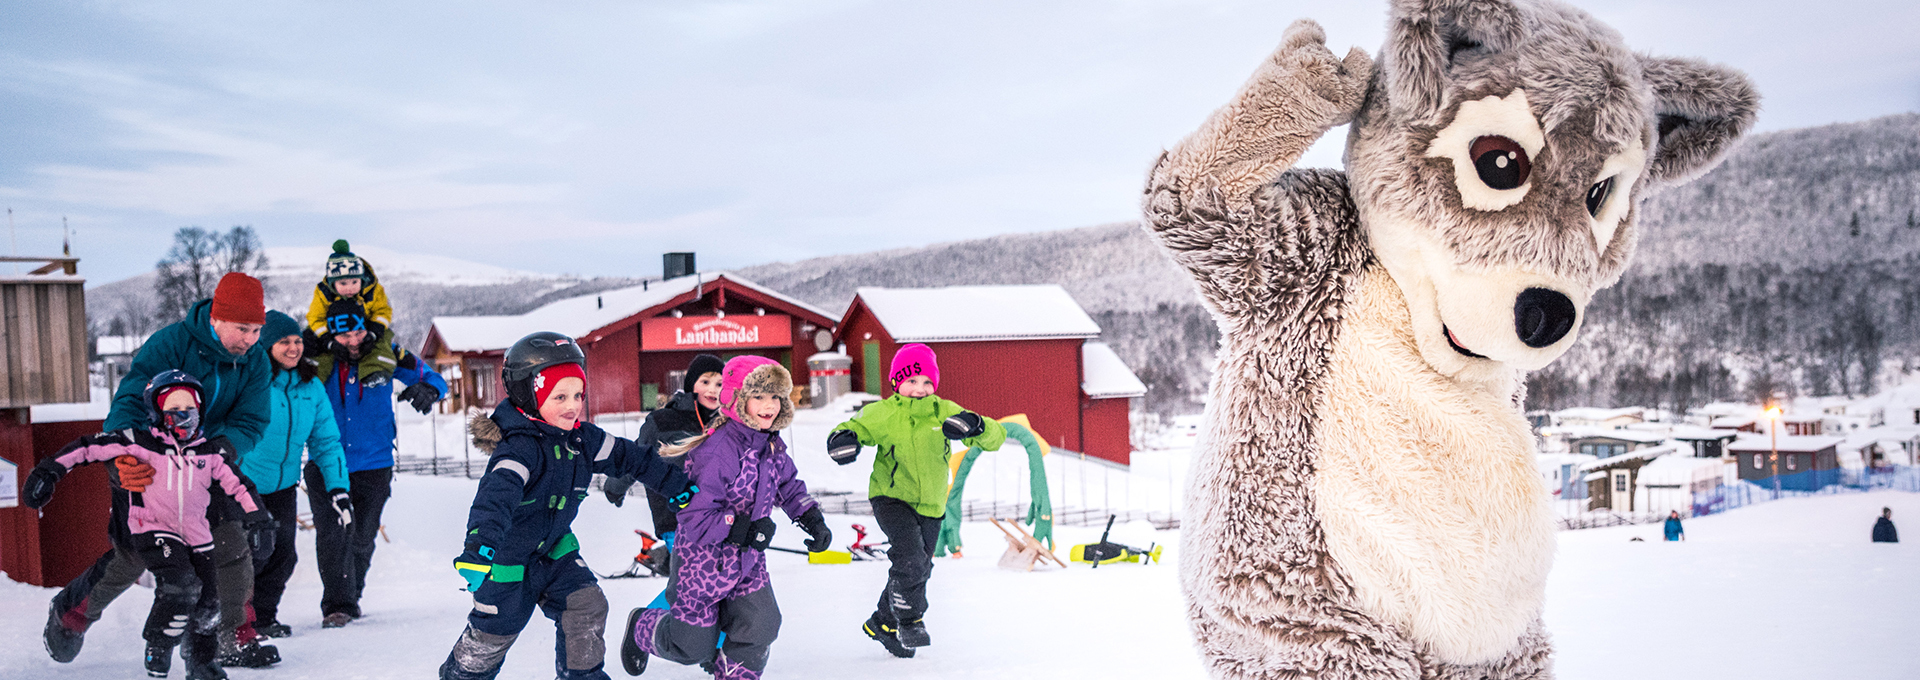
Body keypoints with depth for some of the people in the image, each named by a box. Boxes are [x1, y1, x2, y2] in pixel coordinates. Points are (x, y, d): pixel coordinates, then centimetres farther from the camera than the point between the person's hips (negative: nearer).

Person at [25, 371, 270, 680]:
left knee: (206, 607, 2)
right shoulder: (140, 443, -6)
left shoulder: (210, 451, 5)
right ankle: (158, 649, -3)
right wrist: (49, 471, -11)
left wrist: (262, 522, 2)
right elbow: (89, 447, -5)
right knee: (180, 585, -26)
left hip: (197, 537, 4)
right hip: (152, 531, -4)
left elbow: (237, 485, 8)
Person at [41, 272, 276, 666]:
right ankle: (72, 612, 23)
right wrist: (124, 455, -46)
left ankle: (233, 635, 10)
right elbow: (130, 401, -29)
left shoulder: (255, 363, -7)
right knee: (134, 552, -6)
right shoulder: (171, 343, -22)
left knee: (231, 545, -6)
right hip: (144, 461, -4)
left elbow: (250, 423, -11)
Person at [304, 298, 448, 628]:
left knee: (362, 537, 10)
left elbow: (433, 379, 2)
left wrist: (425, 389, -22)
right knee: (332, 532, -13)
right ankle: (336, 604, -6)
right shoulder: (317, 361, -6)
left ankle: (351, 596, 31)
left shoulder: (385, 355, -5)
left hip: (373, 465, 1)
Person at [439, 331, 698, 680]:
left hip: (554, 548, 7)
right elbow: (498, 492, -47)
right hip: (508, 557, -7)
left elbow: (630, 457, 4)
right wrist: (480, 544, -64)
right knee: (494, 632, 7)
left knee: (587, 606, -3)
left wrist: (679, 487, 9)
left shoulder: (580, 437, -6)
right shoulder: (521, 447, -31)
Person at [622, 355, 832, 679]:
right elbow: (694, 518, -29)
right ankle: (642, 627, 39)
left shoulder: (772, 446, -1)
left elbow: (789, 487, 17)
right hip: (704, 559, -7)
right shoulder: (718, 451, -28)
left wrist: (813, 518, 3)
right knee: (693, 645, 9)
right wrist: (743, 529, -30)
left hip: (747, 560, 7)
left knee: (759, 627, -5)